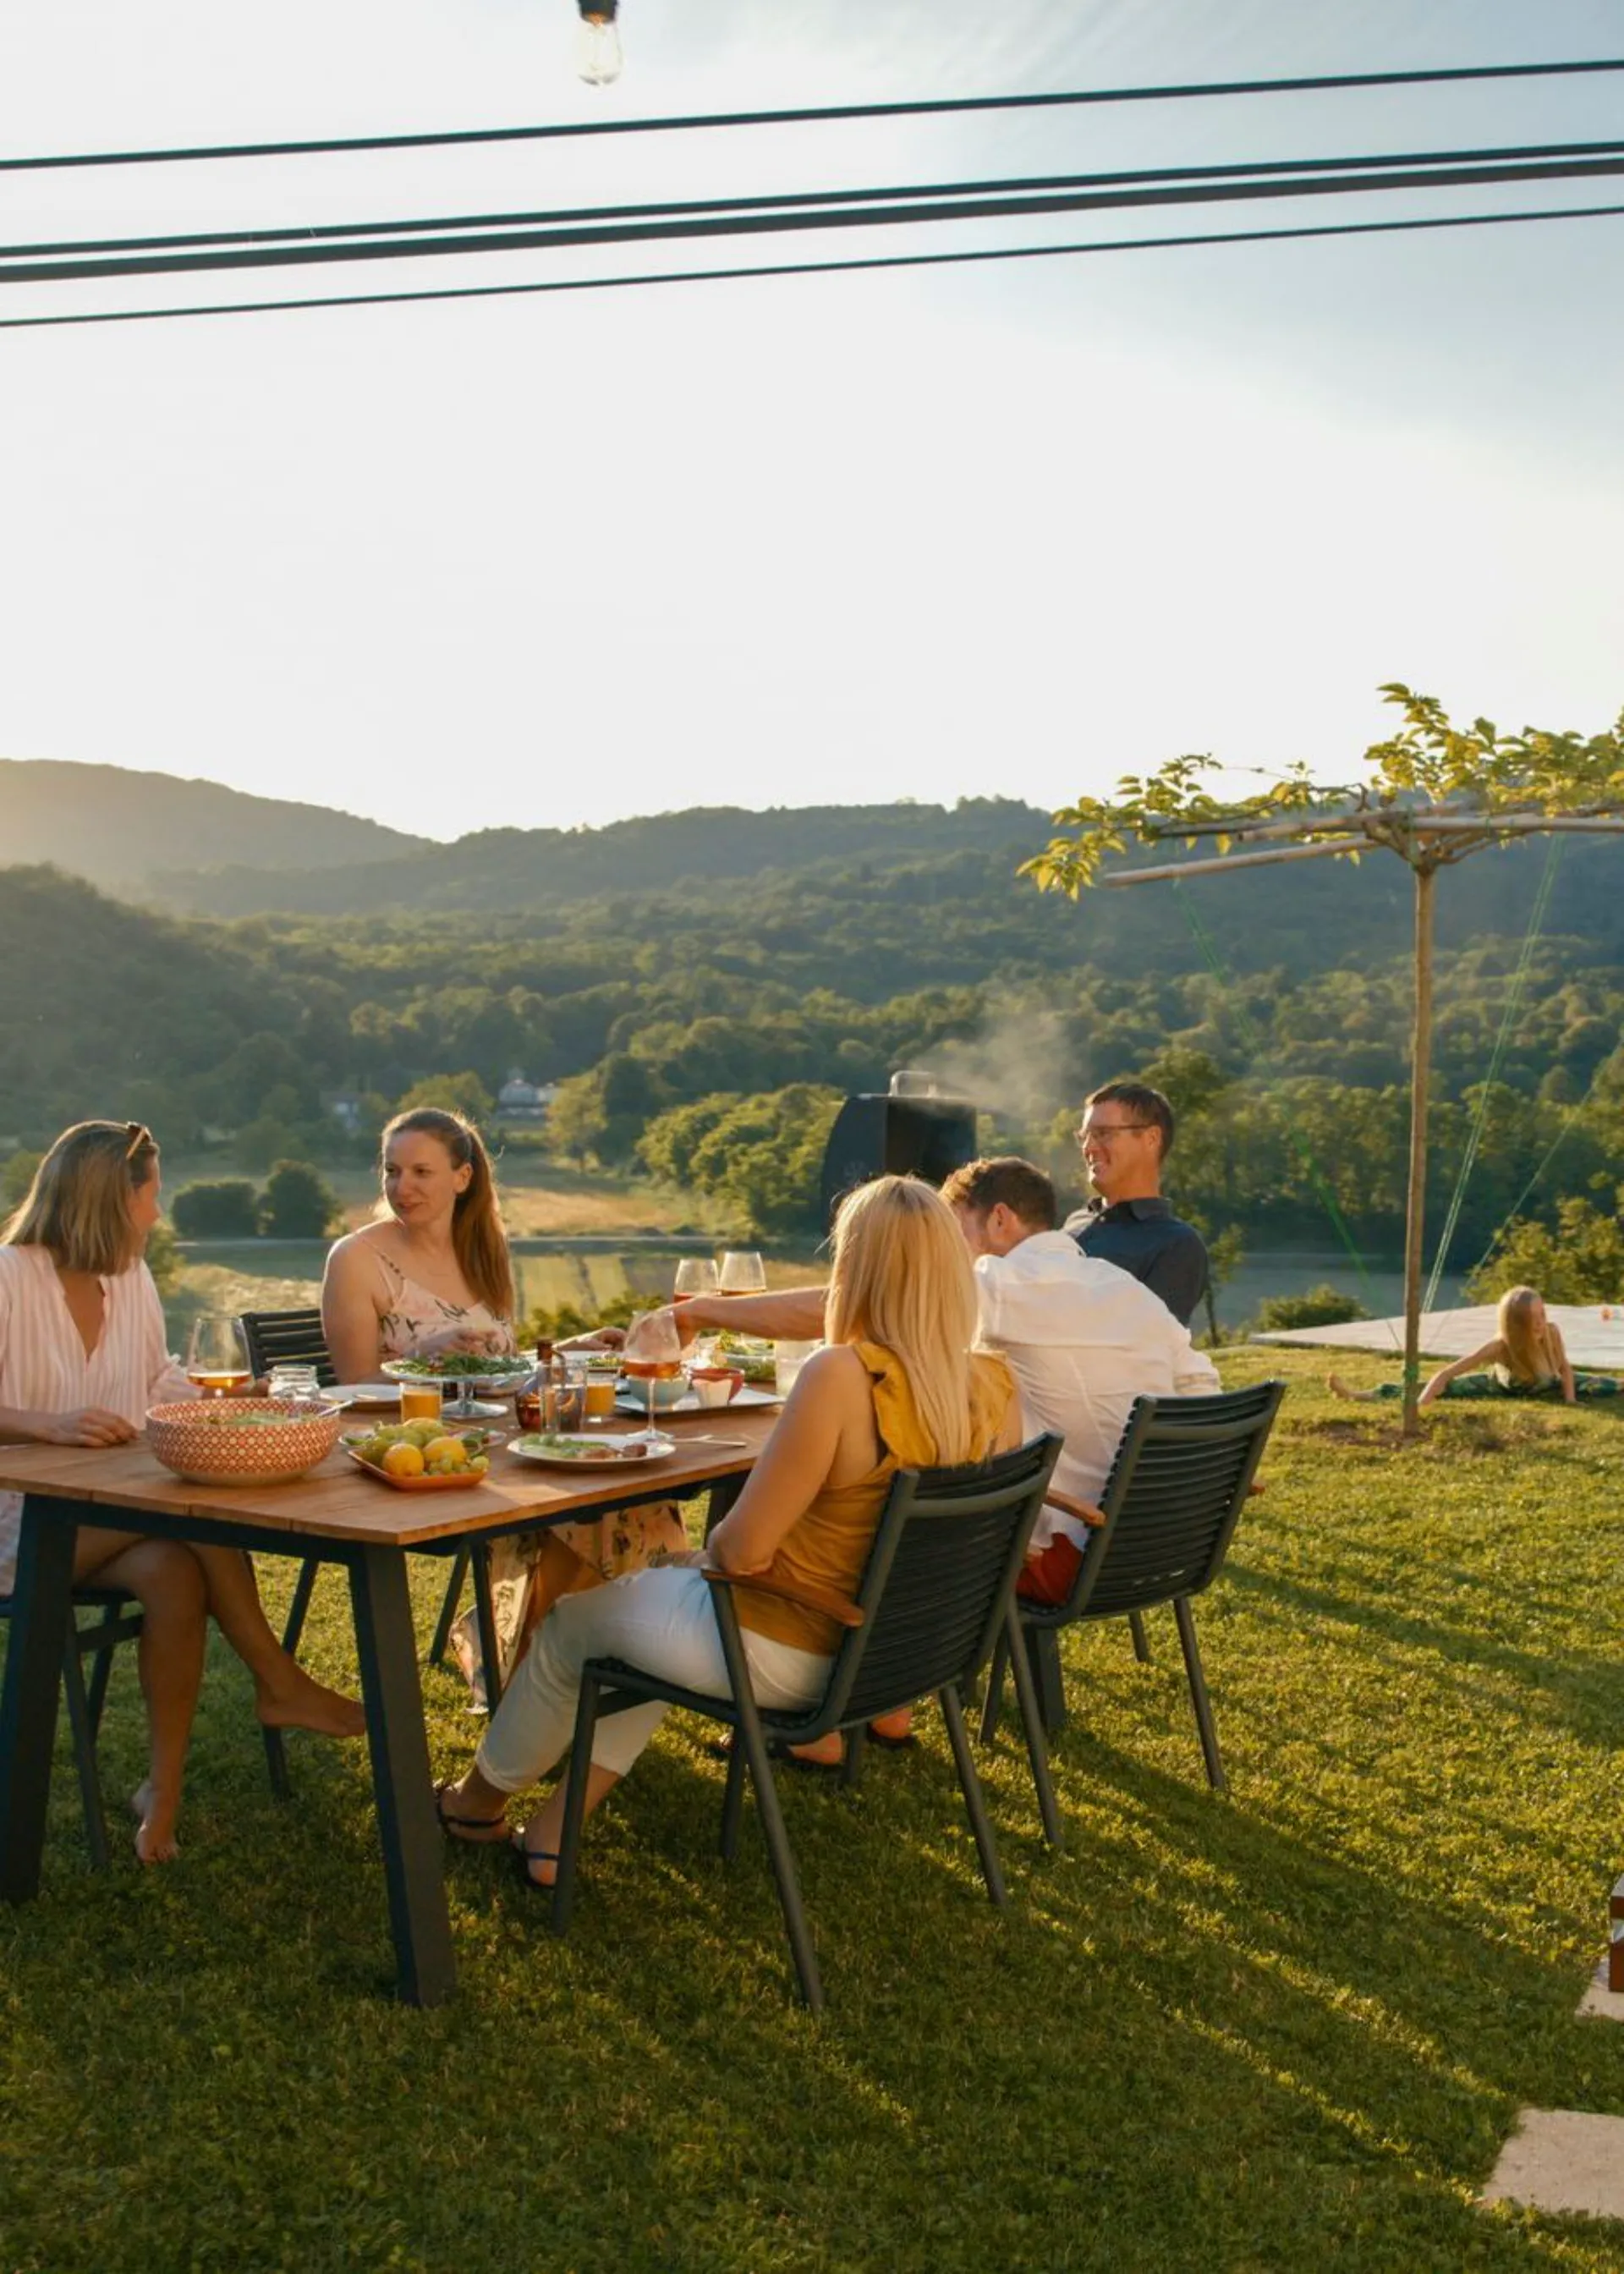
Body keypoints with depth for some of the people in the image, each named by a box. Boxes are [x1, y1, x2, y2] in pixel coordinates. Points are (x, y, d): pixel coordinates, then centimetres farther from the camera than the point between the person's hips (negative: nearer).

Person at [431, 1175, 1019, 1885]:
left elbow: (741, 1550, -26)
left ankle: (482, 1798, 47)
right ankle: (558, 1826, 33)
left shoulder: (841, 1377, -30)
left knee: (574, 1616, 21)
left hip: (788, 1656, -7)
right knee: (661, 1596, 31)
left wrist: (706, 1548, -2)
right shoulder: (996, 1386, -9)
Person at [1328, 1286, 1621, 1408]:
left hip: (1546, 1387, 2)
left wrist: (1570, 1399, -22)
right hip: (1503, 1386, -2)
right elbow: (1446, 1374, -39)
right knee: (1447, 1390, -20)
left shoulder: (1552, 1331, -34)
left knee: (1609, 1388, -12)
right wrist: (1421, 1405, -50)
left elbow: (1564, 1367, -11)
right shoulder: (1500, 1346, -38)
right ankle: (1359, 1395, -20)